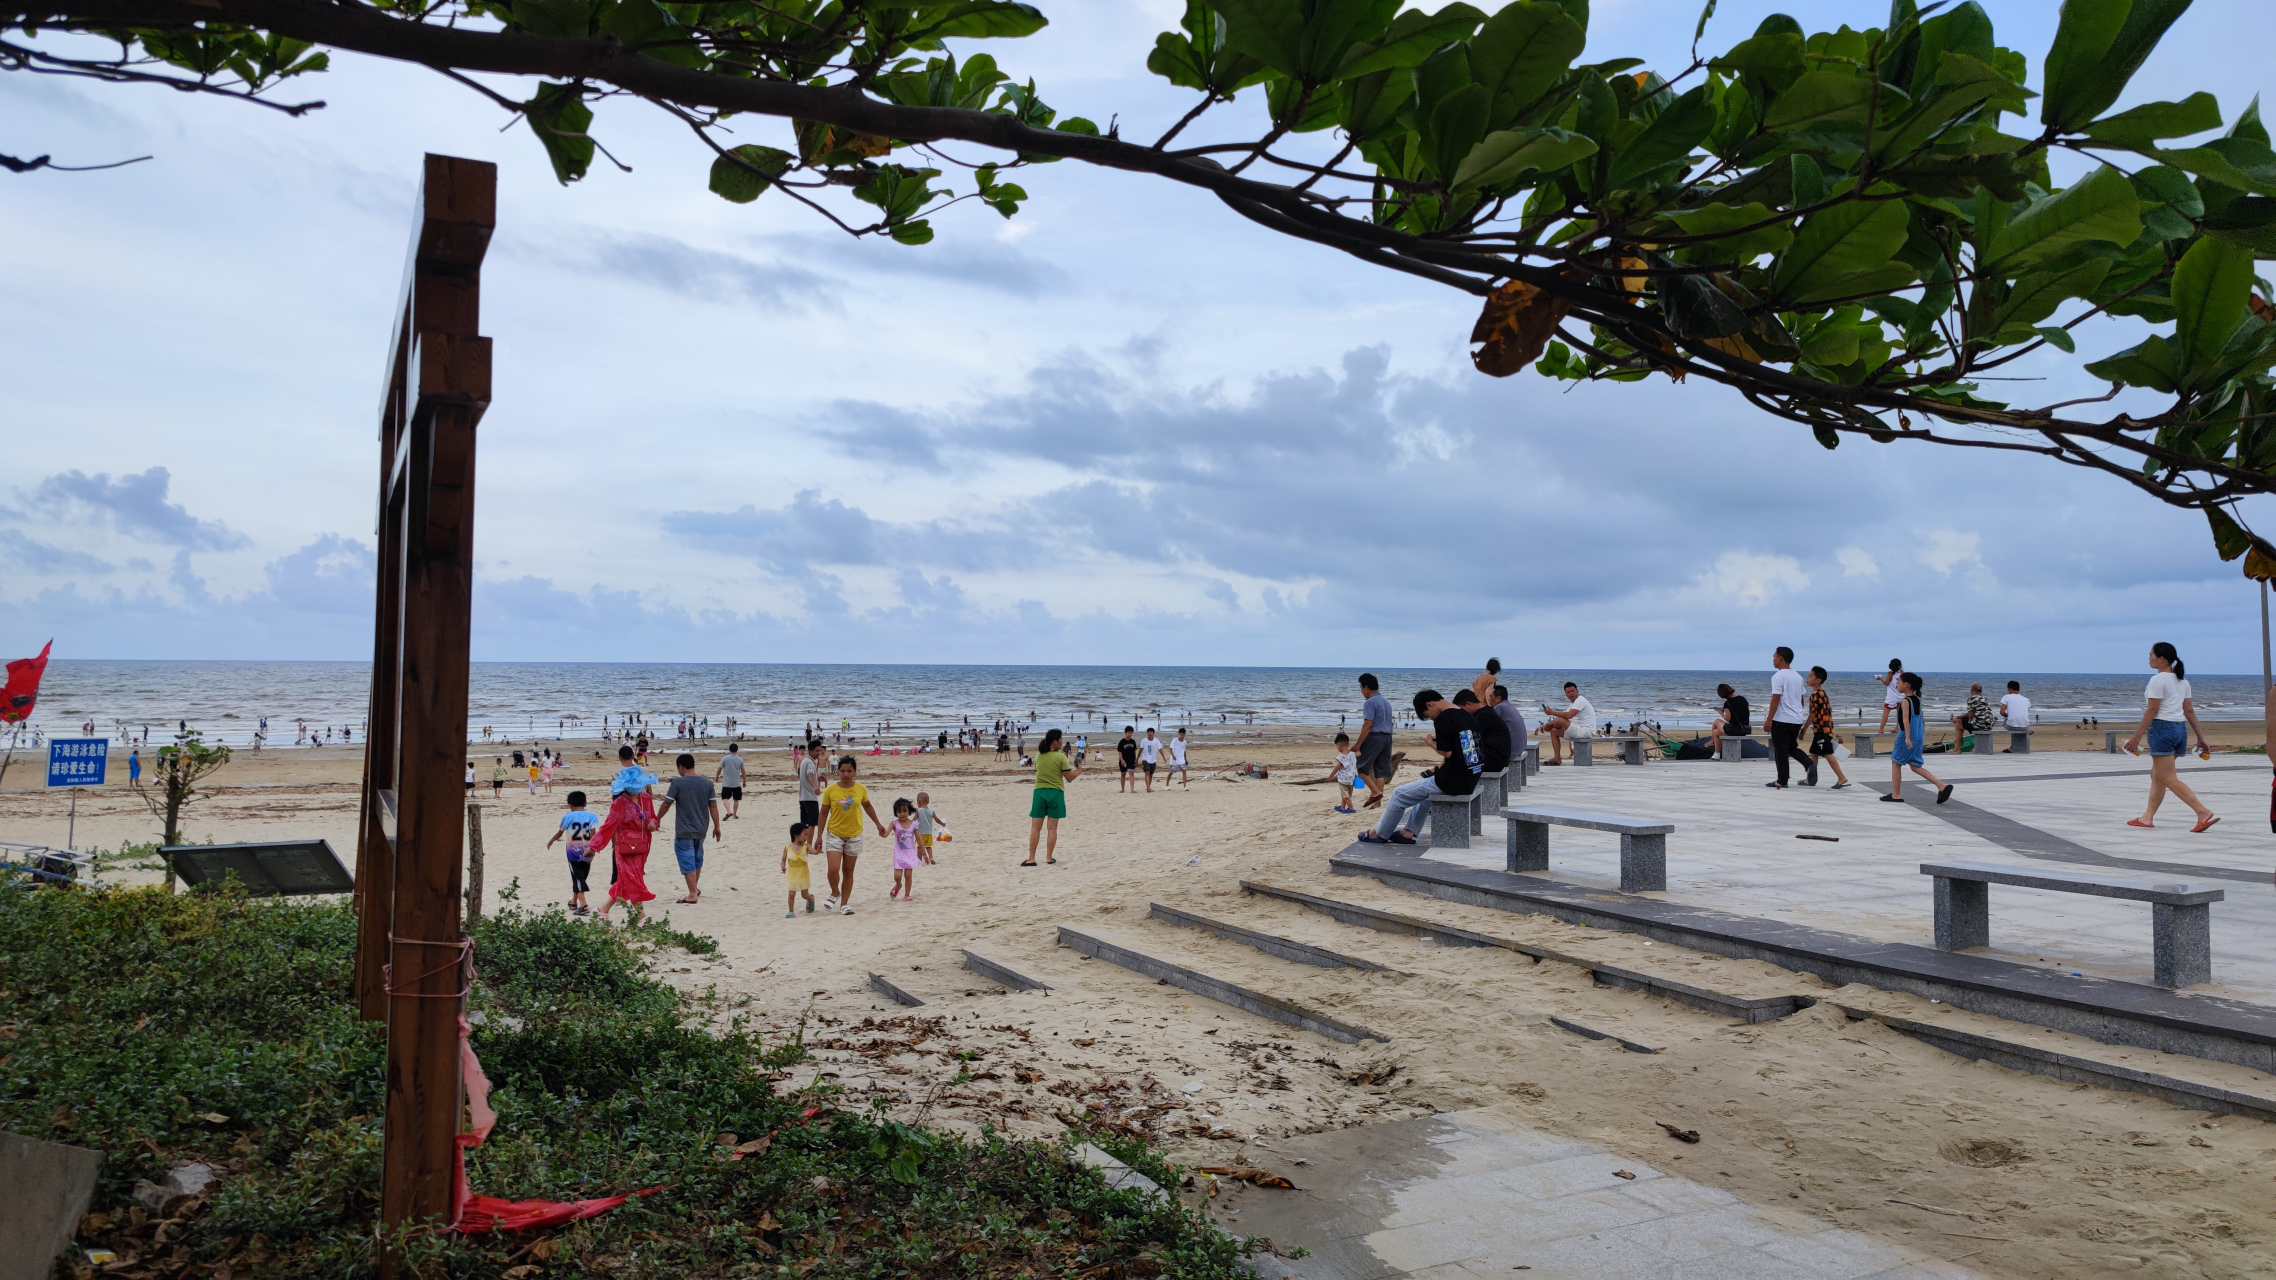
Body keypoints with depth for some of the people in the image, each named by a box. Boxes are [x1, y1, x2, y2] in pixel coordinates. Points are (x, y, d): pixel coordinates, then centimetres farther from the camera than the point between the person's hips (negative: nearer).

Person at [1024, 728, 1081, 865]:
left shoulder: (1038, 756, 4)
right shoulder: (1060, 757, -10)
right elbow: (1069, 776, -7)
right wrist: (1079, 770, 12)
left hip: (1040, 792, 3)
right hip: (1055, 792, -3)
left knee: (1035, 827, 3)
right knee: (1052, 827, 6)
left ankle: (1031, 859, 0)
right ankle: (1049, 857, 9)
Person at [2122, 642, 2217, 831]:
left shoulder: (2158, 680, -10)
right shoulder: (2182, 681, 14)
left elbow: (2152, 710, -14)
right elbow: (2189, 711, 13)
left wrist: (2137, 737, -13)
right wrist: (2200, 737, 13)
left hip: (2162, 728, -9)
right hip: (2180, 729, 9)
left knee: (2168, 778, -8)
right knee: (2157, 775, 15)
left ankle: (2203, 812, -19)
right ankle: (2147, 817, 18)